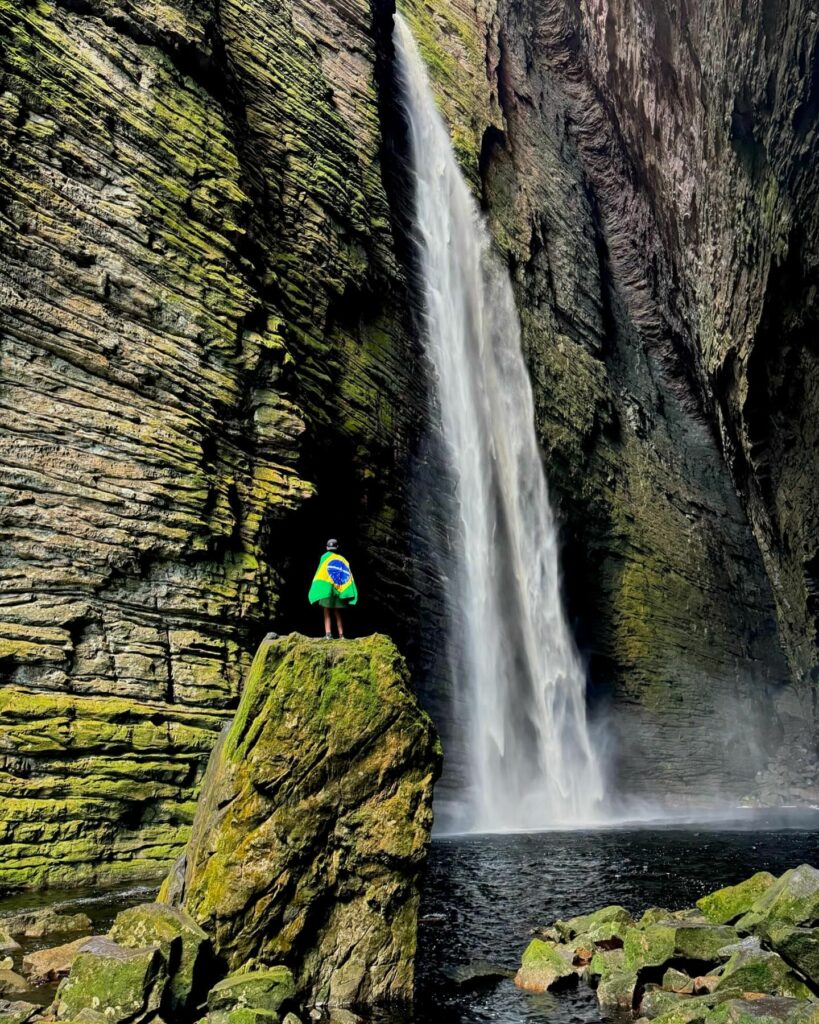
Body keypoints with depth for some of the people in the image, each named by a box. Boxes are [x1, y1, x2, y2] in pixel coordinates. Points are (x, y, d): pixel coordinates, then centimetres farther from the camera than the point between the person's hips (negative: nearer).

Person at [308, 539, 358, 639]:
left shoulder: (325, 557, 3)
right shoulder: (343, 559, 11)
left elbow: (320, 572, -4)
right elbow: (348, 576, 6)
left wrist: (316, 588, -1)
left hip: (326, 588, -3)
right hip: (339, 589, 3)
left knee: (327, 613, -1)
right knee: (338, 613, 10)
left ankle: (328, 634, -14)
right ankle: (341, 635, 6)